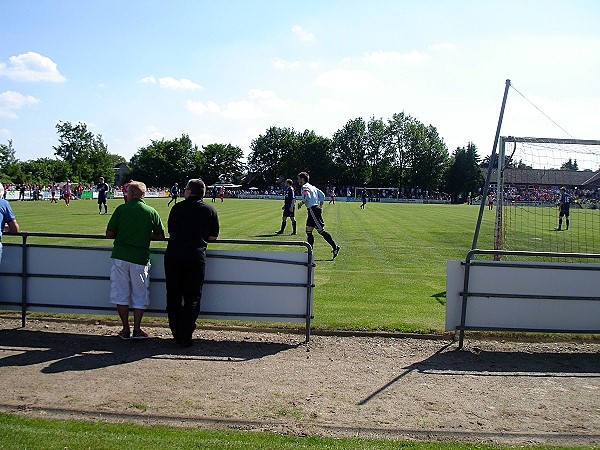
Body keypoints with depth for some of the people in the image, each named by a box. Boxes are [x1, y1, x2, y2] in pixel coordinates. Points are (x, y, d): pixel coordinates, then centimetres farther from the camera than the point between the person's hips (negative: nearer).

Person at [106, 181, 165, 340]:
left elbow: (109, 234, -2)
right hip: (140, 257, 0)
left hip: (120, 257, 0)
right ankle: (137, 329, 9)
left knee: (121, 294, 10)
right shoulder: (151, 212, 0)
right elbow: (161, 236, 5)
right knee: (140, 295, 11)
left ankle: (125, 330, 14)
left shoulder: (121, 209, -3)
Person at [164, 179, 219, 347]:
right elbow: (213, 236, 7)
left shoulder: (177, 208, 6)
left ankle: (176, 333, 19)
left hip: (173, 255, 1)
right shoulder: (210, 210, 4)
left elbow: (170, 231, 14)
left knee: (173, 296, 13)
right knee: (192, 298, 6)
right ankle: (185, 337, 4)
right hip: (196, 256, -1)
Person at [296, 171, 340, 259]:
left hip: (313, 210, -10)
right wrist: (320, 207, 23)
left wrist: (301, 203, -9)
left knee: (321, 230, -9)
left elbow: (307, 197, -24)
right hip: (316, 209, 10)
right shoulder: (312, 186, 21)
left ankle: (335, 247, -9)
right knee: (308, 231, 10)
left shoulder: (304, 187, -6)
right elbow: (322, 195, 20)